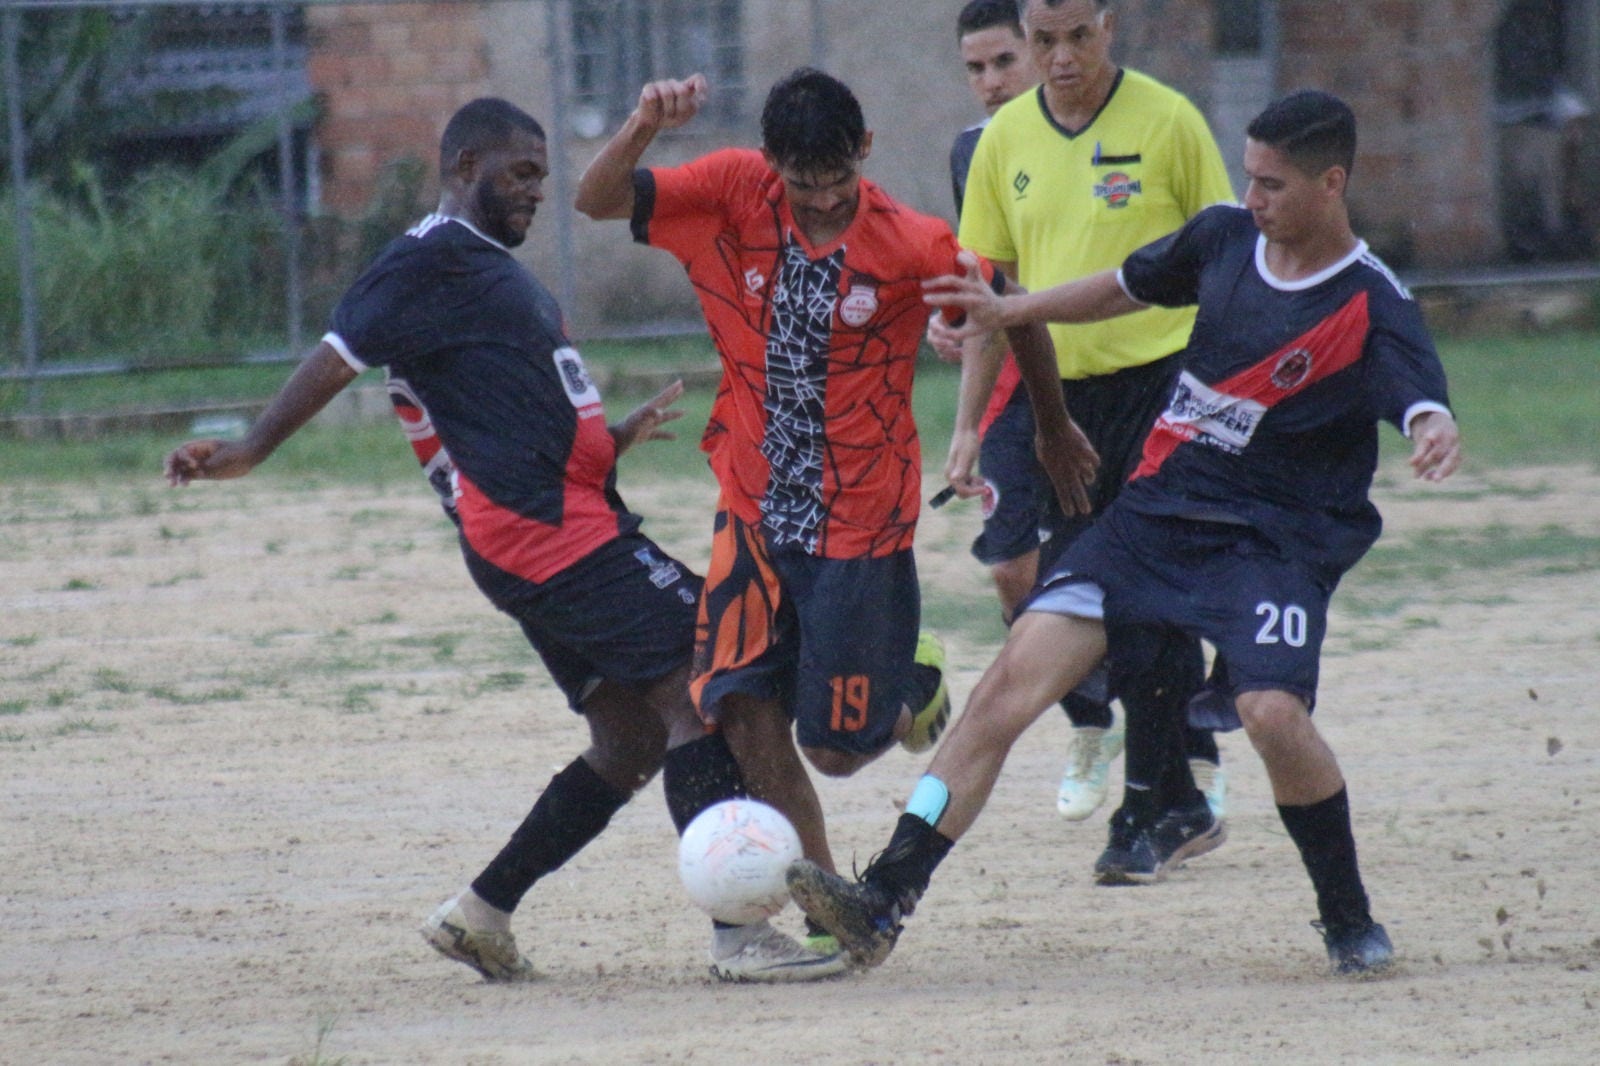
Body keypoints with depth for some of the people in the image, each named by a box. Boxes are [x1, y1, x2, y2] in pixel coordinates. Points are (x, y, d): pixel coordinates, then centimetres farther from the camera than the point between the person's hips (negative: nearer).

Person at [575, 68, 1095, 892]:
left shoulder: (914, 247, -14)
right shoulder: (733, 196, -7)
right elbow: (597, 200, -11)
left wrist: (1055, 429, 16)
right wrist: (644, 126, -31)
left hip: (862, 523, -2)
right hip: (756, 512, 2)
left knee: (836, 749, 2)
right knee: (745, 716, -11)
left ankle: (914, 683, 36)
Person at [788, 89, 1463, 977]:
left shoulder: (1371, 306, -12)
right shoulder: (1224, 238, 4)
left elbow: (1422, 402, -28)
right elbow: (1127, 288, 24)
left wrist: (1436, 437, -51)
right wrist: (1008, 311, 19)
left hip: (1278, 541, -5)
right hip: (1161, 505, 5)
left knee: (1272, 710, -28)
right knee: (1020, 670, -11)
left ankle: (1351, 921, -1)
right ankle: (882, 902, -12)